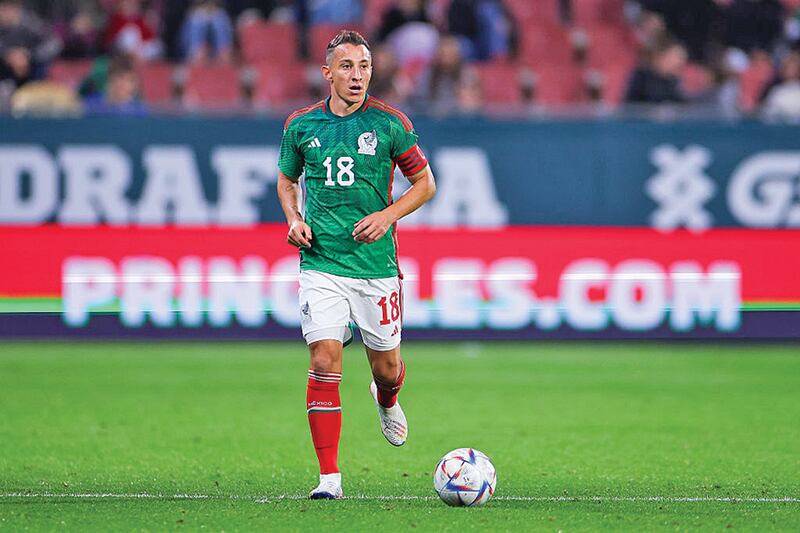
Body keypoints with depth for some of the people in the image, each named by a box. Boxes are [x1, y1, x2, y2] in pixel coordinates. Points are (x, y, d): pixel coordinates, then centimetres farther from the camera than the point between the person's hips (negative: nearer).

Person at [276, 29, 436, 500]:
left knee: (387, 367, 9)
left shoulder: (390, 123, -4)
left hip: (376, 263, 0)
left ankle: (387, 401, 48)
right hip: (321, 263, 0)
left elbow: (425, 183, 5)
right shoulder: (301, 125, 3)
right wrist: (294, 219, 1)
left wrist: (387, 215, -11)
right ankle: (329, 476, -7)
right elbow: (286, 179, 20)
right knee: (325, 364, -11)